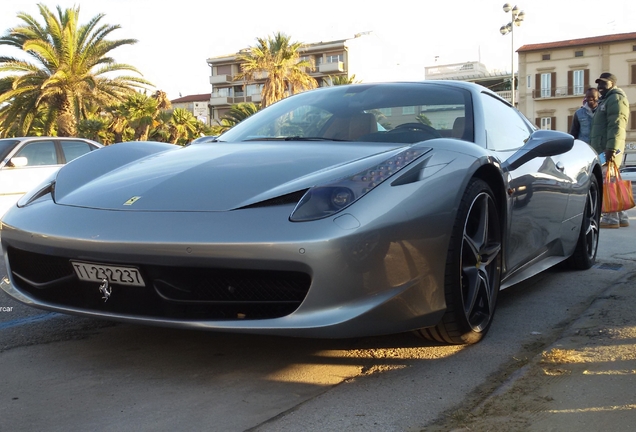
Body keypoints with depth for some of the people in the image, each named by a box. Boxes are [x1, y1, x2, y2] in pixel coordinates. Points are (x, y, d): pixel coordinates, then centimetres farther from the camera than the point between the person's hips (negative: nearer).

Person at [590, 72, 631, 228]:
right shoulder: (605, 100, 26)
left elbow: (616, 126, -19)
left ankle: (611, 218, -11)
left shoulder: (616, 98, -7)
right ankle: (621, 217, 13)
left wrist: (611, 149, -27)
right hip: (602, 149, 10)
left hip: (609, 150, -10)